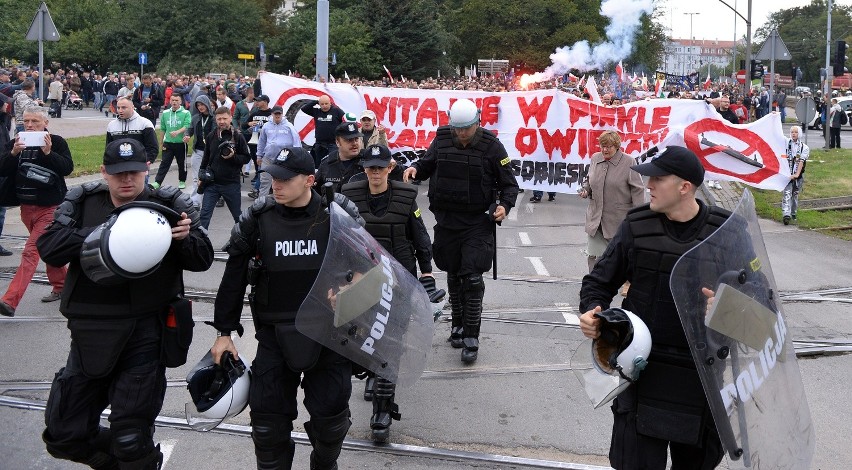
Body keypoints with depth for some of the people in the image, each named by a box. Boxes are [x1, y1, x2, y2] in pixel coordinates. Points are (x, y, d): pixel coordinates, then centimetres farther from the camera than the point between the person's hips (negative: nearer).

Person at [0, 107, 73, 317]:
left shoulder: (57, 142, -6)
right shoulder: (17, 143, 6)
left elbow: (68, 167, -16)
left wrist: (48, 152, -28)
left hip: (50, 207, -6)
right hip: (26, 207, 6)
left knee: (31, 252, -14)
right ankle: (60, 287, 36)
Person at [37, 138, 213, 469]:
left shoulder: (170, 205, -2)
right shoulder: (82, 203, 3)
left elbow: (203, 259, -1)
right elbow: (49, 248, -10)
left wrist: (185, 238, -23)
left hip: (144, 338, -3)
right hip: (90, 336, 3)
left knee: (131, 442, 0)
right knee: (63, 436, 11)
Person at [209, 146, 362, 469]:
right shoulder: (257, 219, -3)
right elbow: (233, 278, 4)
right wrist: (224, 332, 5)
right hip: (274, 333, 1)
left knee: (330, 410, 3)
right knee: (269, 415, 1)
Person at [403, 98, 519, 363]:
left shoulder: (491, 146, -8)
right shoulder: (442, 140, -1)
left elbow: (509, 183, 0)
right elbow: (428, 164, 17)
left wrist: (505, 205, -18)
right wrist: (415, 168, -6)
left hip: (478, 222, -4)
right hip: (446, 220, 4)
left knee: (472, 278, -10)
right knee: (454, 275, 15)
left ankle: (471, 338, -4)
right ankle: (458, 325, 33)